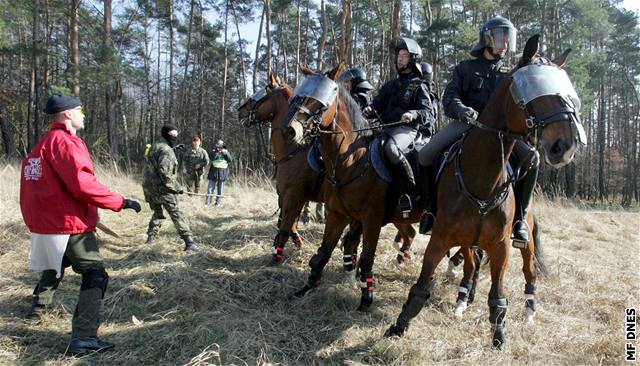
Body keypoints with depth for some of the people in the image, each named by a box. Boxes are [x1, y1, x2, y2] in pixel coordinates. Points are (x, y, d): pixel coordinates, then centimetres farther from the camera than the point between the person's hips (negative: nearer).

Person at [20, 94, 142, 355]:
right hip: (70, 225, -10)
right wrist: (120, 202, -22)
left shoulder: (43, 143, 13)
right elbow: (82, 184, -26)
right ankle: (83, 339, -18)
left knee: (56, 265, 33)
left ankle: (38, 306, 50)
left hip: (44, 222, 10)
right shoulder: (64, 141, -17)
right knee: (95, 276, -11)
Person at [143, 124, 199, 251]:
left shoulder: (155, 146, 13)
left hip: (149, 187, 9)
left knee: (158, 213, 26)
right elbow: (164, 173, -25)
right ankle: (189, 241, -15)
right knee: (176, 215, -10)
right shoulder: (167, 151, -16)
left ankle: (151, 238, 32)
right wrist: (176, 187, -18)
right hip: (162, 189, -9)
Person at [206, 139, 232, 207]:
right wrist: (217, 151, -19)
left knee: (220, 188, 5)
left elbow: (230, 160, -2)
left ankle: (218, 202, 13)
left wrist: (225, 153, -14)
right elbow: (212, 158, -14)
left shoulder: (226, 151, 7)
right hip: (214, 171, 0)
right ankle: (208, 202, -1)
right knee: (210, 188, -4)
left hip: (222, 172, 1)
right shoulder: (214, 151, 4)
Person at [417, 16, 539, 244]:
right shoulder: (466, 68, 14)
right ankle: (432, 206, -1)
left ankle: (520, 217, -8)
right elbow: (449, 97, 0)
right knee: (426, 156, -25)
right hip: (465, 123, -1)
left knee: (531, 157, -24)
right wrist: (460, 109, -25)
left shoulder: (510, 74, 20)